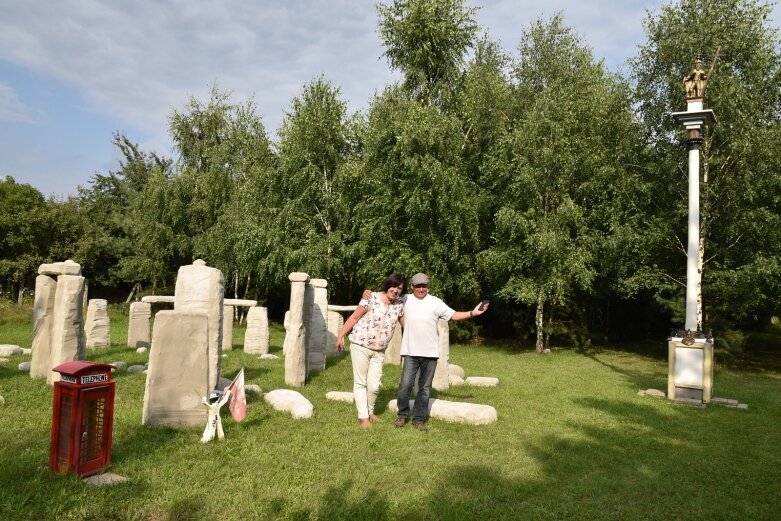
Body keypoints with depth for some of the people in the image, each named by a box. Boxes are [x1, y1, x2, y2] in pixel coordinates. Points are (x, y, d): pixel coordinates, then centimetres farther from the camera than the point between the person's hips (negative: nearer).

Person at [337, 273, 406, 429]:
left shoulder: (399, 305, 1)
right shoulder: (372, 298, -13)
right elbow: (354, 317, -8)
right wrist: (341, 335, -9)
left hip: (379, 351, 4)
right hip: (360, 346, -4)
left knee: (374, 385, 3)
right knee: (360, 383, 3)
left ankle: (370, 412, 27)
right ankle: (363, 417, 12)